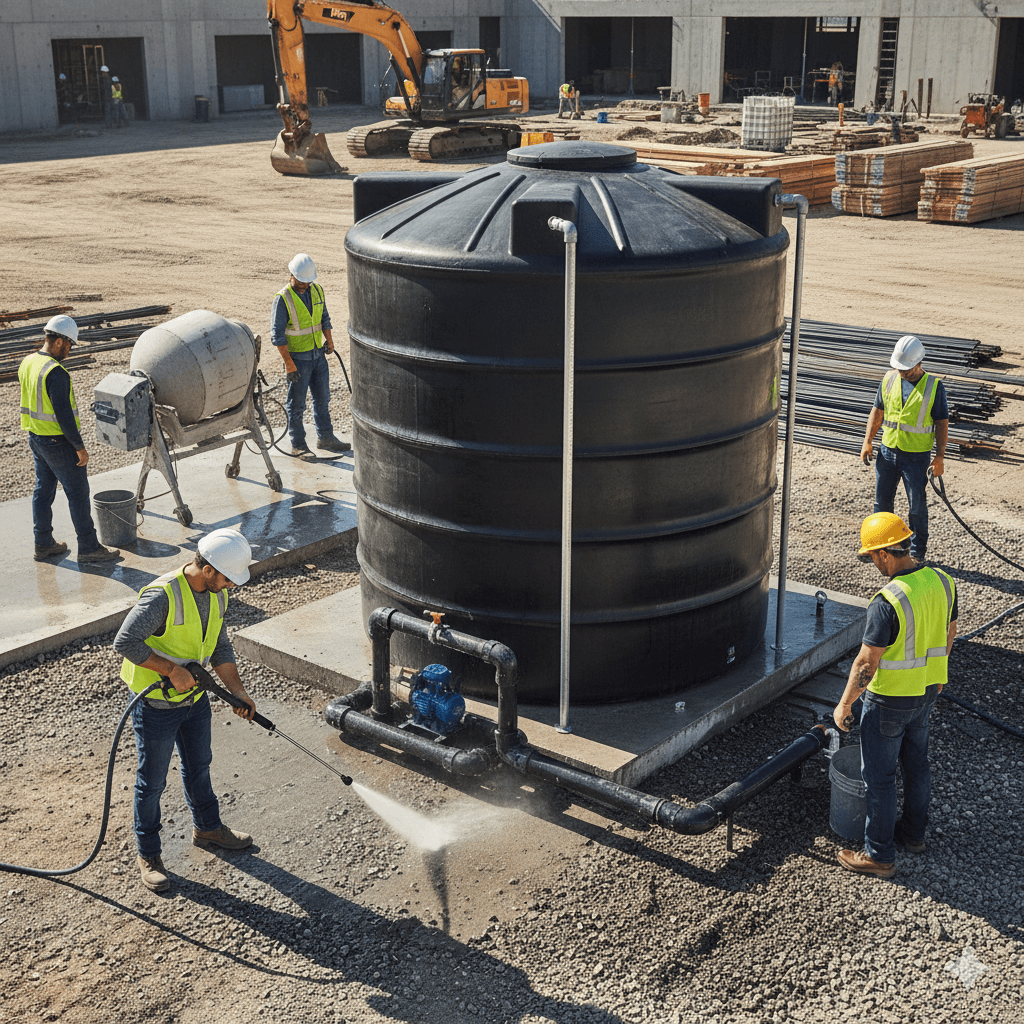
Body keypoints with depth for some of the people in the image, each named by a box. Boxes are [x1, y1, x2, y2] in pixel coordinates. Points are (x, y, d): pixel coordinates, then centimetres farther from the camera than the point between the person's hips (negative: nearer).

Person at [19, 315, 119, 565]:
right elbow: (63, 414, -25)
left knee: (43, 489, 17)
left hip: (35, 438, 9)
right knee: (78, 492, 1)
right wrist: (80, 447, -18)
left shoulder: (27, 363, 5)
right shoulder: (55, 372, -24)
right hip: (58, 442, -9)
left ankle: (43, 544, 24)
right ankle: (88, 548, 7)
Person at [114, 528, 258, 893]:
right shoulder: (163, 595, -30)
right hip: (156, 707, -7)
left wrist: (239, 693, 0)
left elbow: (219, 647, 6)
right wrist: (172, 670, -31)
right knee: (152, 782, 8)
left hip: (195, 699, 7)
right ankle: (148, 855, 25)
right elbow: (125, 642, -32)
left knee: (199, 766, 25)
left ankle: (208, 828, 47)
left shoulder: (215, 593, -4)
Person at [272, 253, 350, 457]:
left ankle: (325, 438, 29)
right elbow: (277, 334, -16)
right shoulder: (283, 299, -16)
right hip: (297, 358, -6)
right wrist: (289, 364, -19)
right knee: (297, 404, 3)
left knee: (322, 398, 16)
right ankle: (298, 445, 13)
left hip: (318, 354, 6)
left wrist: (329, 340, 4)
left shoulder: (317, 291, 3)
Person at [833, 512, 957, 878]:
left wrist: (844, 705, -11)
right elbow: (948, 633, 10)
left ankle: (879, 854, 17)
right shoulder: (941, 581, -6)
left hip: (889, 700, -8)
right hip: (926, 691, 8)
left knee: (879, 776, 6)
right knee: (916, 762, 24)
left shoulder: (887, 602, -30)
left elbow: (866, 663, -24)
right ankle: (914, 832, 41)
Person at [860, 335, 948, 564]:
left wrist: (939, 456, -10)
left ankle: (918, 551, 18)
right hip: (888, 451, 4)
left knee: (917, 506, 4)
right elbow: (878, 411, 10)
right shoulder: (889, 379, 0)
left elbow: (942, 423, -6)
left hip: (917, 456, -4)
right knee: (882, 501, 13)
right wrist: (868, 441, 5)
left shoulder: (934, 386, -10)